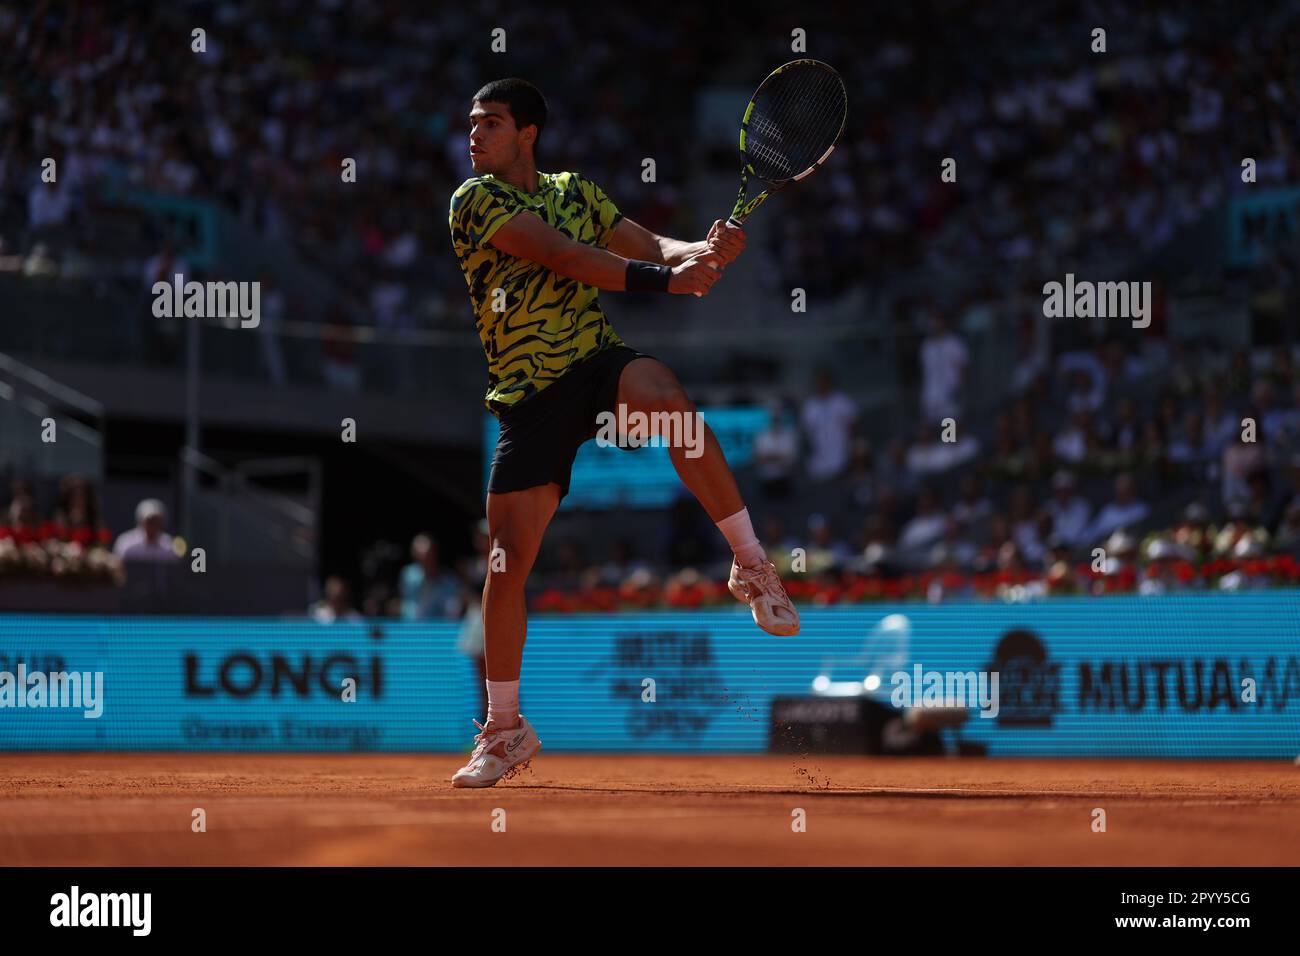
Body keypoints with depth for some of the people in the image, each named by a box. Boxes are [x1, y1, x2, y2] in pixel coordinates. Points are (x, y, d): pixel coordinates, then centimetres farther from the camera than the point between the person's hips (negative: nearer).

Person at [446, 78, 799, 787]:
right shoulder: (473, 201, -4)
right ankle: (504, 729, 15)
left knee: (665, 395, -35)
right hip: (528, 394, -1)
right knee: (508, 559, -5)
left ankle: (752, 567, -24)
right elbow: (561, 256, -17)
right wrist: (661, 279, -25)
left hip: (598, 362, 2)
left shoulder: (575, 192, 14)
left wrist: (706, 251, -10)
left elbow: (652, 248, 13)